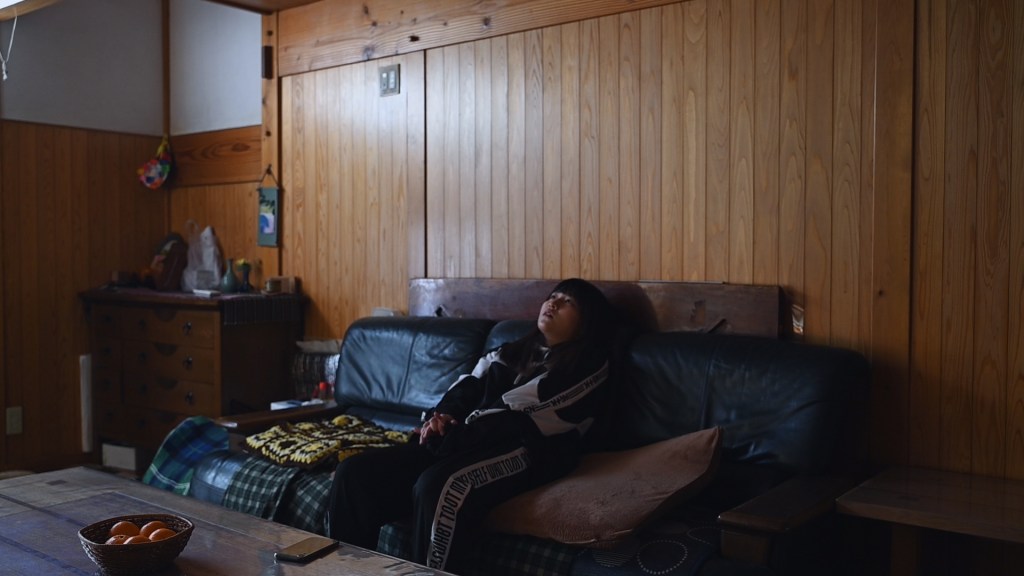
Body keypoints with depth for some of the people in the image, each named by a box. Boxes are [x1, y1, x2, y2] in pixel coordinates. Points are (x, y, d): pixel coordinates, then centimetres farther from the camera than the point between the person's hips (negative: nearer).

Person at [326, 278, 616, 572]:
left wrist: (455, 428, -8)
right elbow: (467, 387, 15)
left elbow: (521, 414, -7)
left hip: (524, 453, -7)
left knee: (435, 487, -37)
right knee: (354, 472, -13)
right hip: (468, 442, 7)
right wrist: (442, 416, -7)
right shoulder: (511, 352, 28)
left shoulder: (589, 366, 5)